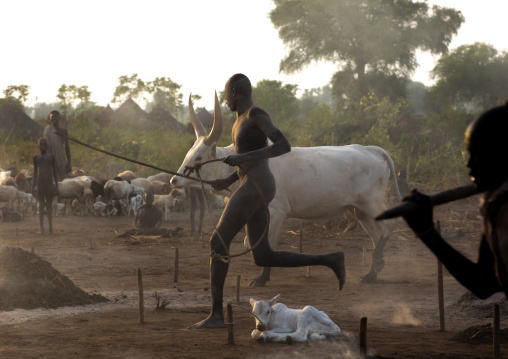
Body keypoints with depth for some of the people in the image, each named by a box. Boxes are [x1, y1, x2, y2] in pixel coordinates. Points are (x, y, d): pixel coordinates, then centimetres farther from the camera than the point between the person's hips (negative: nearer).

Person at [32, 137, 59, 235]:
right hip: (40, 183, 0)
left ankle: (51, 229, 5)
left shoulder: (51, 157, 8)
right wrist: (33, 187, 3)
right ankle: (42, 229, -1)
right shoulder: (36, 157, 8)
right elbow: (35, 173, 9)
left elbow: (55, 172, 9)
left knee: (49, 206, 3)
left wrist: (56, 186, 4)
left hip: (50, 184, 0)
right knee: (41, 206, -1)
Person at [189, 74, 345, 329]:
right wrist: (229, 181, 25)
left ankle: (216, 314, -4)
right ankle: (330, 260, 9)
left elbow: (284, 146, -20)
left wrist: (243, 157, -25)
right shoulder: (244, 117, 21)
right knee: (262, 258, 7)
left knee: (217, 243, -7)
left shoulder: (257, 114, -10)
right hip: (253, 189, 10)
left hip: (255, 188, -10)